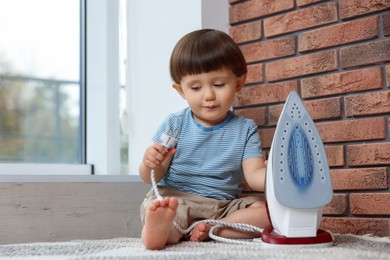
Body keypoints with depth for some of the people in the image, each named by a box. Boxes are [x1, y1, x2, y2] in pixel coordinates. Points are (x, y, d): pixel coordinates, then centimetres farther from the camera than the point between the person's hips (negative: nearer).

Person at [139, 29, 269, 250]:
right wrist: (150, 164, -23)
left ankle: (208, 231, -30)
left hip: (225, 207, 2)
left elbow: (254, 175, -8)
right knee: (154, 204, -33)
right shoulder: (175, 124, 4)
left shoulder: (245, 130, 5)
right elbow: (152, 178, 3)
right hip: (176, 199, -1)